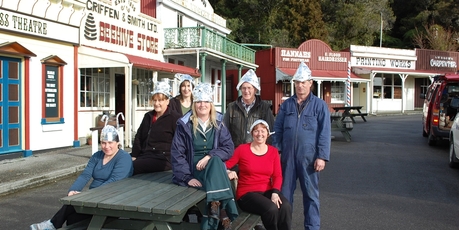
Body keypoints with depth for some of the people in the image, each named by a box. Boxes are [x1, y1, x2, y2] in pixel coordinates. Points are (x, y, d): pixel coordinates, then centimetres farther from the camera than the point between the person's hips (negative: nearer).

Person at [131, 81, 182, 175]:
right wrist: (134, 156, 7)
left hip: (164, 159, -7)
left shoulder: (174, 117, -2)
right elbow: (138, 137, 19)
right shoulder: (148, 116, 19)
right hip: (145, 156, 7)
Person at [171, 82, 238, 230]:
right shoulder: (185, 125, 1)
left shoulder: (218, 125, 8)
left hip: (215, 167, 2)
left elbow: (229, 148, 1)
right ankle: (221, 210, -31)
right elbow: (177, 153, -3)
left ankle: (216, 203, -36)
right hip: (193, 169, -2)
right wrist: (187, 177, -15)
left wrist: (209, 157, -16)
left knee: (215, 160, -34)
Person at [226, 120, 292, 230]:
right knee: (271, 208, -32)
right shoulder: (242, 149, -1)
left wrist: (275, 192, -13)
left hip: (268, 191, 3)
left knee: (285, 207, -29)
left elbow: (277, 175, 4)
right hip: (247, 193, -3)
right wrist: (228, 172, -26)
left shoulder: (273, 151, 9)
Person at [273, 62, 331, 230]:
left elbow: (324, 133, -5)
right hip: (288, 156, 3)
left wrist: (322, 157, -11)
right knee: (285, 192, 10)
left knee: (311, 194, 7)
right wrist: (276, 151, 1)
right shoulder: (286, 105, 8)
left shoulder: (319, 105, 0)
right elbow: (277, 129, 9)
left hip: (309, 157, -2)